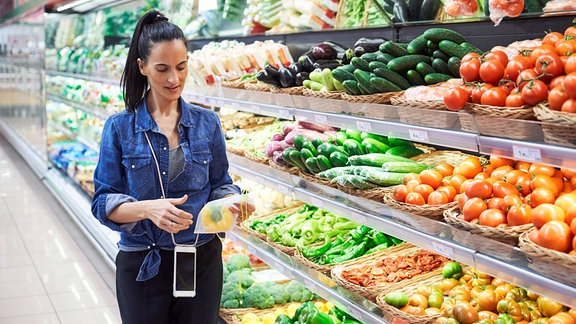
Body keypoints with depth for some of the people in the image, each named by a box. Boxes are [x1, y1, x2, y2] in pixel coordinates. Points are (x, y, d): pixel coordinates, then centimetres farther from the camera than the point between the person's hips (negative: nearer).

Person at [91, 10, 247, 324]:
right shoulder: (120, 127, -6)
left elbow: (219, 183, 6)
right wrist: (148, 209, -26)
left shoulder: (206, 122, 0)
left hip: (203, 260, 2)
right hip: (143, 264, -2)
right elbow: (103, 202, -8)